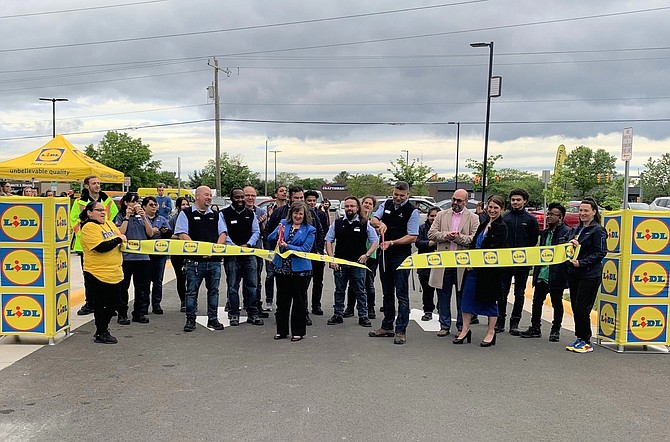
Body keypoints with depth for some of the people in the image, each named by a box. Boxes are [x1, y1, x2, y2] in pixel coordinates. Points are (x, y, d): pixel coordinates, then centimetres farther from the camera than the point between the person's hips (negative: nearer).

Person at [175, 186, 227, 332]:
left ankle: (213, 319, 18)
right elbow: (182, 235, -7)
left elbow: (223, 234, 10)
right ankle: (190, 320, 11)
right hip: (194, 260, -4)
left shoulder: (216, 215, 16)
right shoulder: (186, 214, 3)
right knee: (192, 291, 1)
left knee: (213, 290, 9)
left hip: (214, 260, 4)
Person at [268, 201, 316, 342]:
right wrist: (278, 233, -19)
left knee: (299, 301, 6)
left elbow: (305, 249, -11)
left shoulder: (309, 230, -1)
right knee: (282, 300, 10)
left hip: (300, 270, -3)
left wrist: (286, 246, -19)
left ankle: (298, 331, 17)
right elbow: (270, 238, 2)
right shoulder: (283, 223, 8)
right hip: (282, 268, 3)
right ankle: (282, 330, 22)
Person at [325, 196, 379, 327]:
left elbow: (375, 241, 4)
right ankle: (338, 315, 21)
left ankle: (363, 316, 14)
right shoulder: (337, 223, 5)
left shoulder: (365, 223, 0)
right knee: (339, 290, 10)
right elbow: (328, 241, 8)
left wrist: (367, 255, -9)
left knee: (360, 291, 5)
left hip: (358, 264, -2)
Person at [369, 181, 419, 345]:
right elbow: (373, 220, 4)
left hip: (401, 257, -6)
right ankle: (387, 327, 25)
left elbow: (412, 237, -13)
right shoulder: (387, 204, 7)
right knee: (387, 293, 15)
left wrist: (392, 243, -21)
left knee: (401, 294, -4)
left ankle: (401, 331, 1)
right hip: (385, 254, 6)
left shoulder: (412, 211, -9)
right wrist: (380, 223, -19)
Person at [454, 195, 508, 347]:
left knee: (490, 299, 4)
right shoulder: (484, 224, 15)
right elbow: (473, 243, 14)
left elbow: (495, 250, -17)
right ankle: (465, 329, 17)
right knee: (467, 296, 7)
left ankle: (491, 333, 17)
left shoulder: (501, 227, -8)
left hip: (490, 270, -7)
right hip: (474, 268, 7)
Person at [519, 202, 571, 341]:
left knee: (557, 303, 6)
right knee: (537, 301, 9)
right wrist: (536, 270, 14)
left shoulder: (567, 232, -7)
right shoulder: (545, 233, 16)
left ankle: (555, 330, 18)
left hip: (556, 274, -7)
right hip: (542, 273, 7)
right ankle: (535, 328, 19)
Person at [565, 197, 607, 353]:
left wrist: (582, 263, -16)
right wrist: (571, 244, -3)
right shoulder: (576, 229, 16)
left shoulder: (598, 230, -7)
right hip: (574, 273, 7)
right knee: (575, 307, 10)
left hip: (590, 275, -7)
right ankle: (579, 338, 20)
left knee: (582, 309, -6)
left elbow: (601, 253, -12)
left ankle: (586, 342, 6)